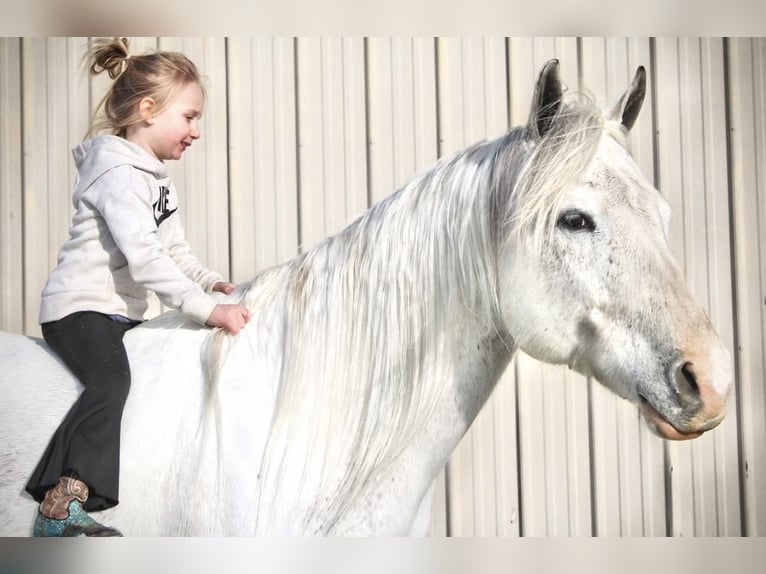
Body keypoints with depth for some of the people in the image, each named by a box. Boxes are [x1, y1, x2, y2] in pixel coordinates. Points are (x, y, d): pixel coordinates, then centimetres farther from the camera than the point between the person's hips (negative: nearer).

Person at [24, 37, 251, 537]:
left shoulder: (157, 177, 15)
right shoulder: (119, 173, -17)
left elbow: (174, 247, 19)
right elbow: (142, 255, -28)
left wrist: (211, 282, 0)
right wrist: (205, 308, -32)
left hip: (122, 313, 11)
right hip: (80, 308, -11)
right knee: (111, 382, -32)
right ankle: (60, 508, -39)